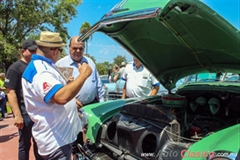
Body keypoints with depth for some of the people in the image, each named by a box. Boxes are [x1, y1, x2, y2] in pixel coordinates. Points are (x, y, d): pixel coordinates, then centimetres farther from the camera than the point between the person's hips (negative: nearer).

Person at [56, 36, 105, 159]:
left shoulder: (90, 62, 9)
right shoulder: (60, 64, -5)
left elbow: (98, 84, 14)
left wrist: (101, 101, 11)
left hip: (93, 105, 4)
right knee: (76, 140, 10)